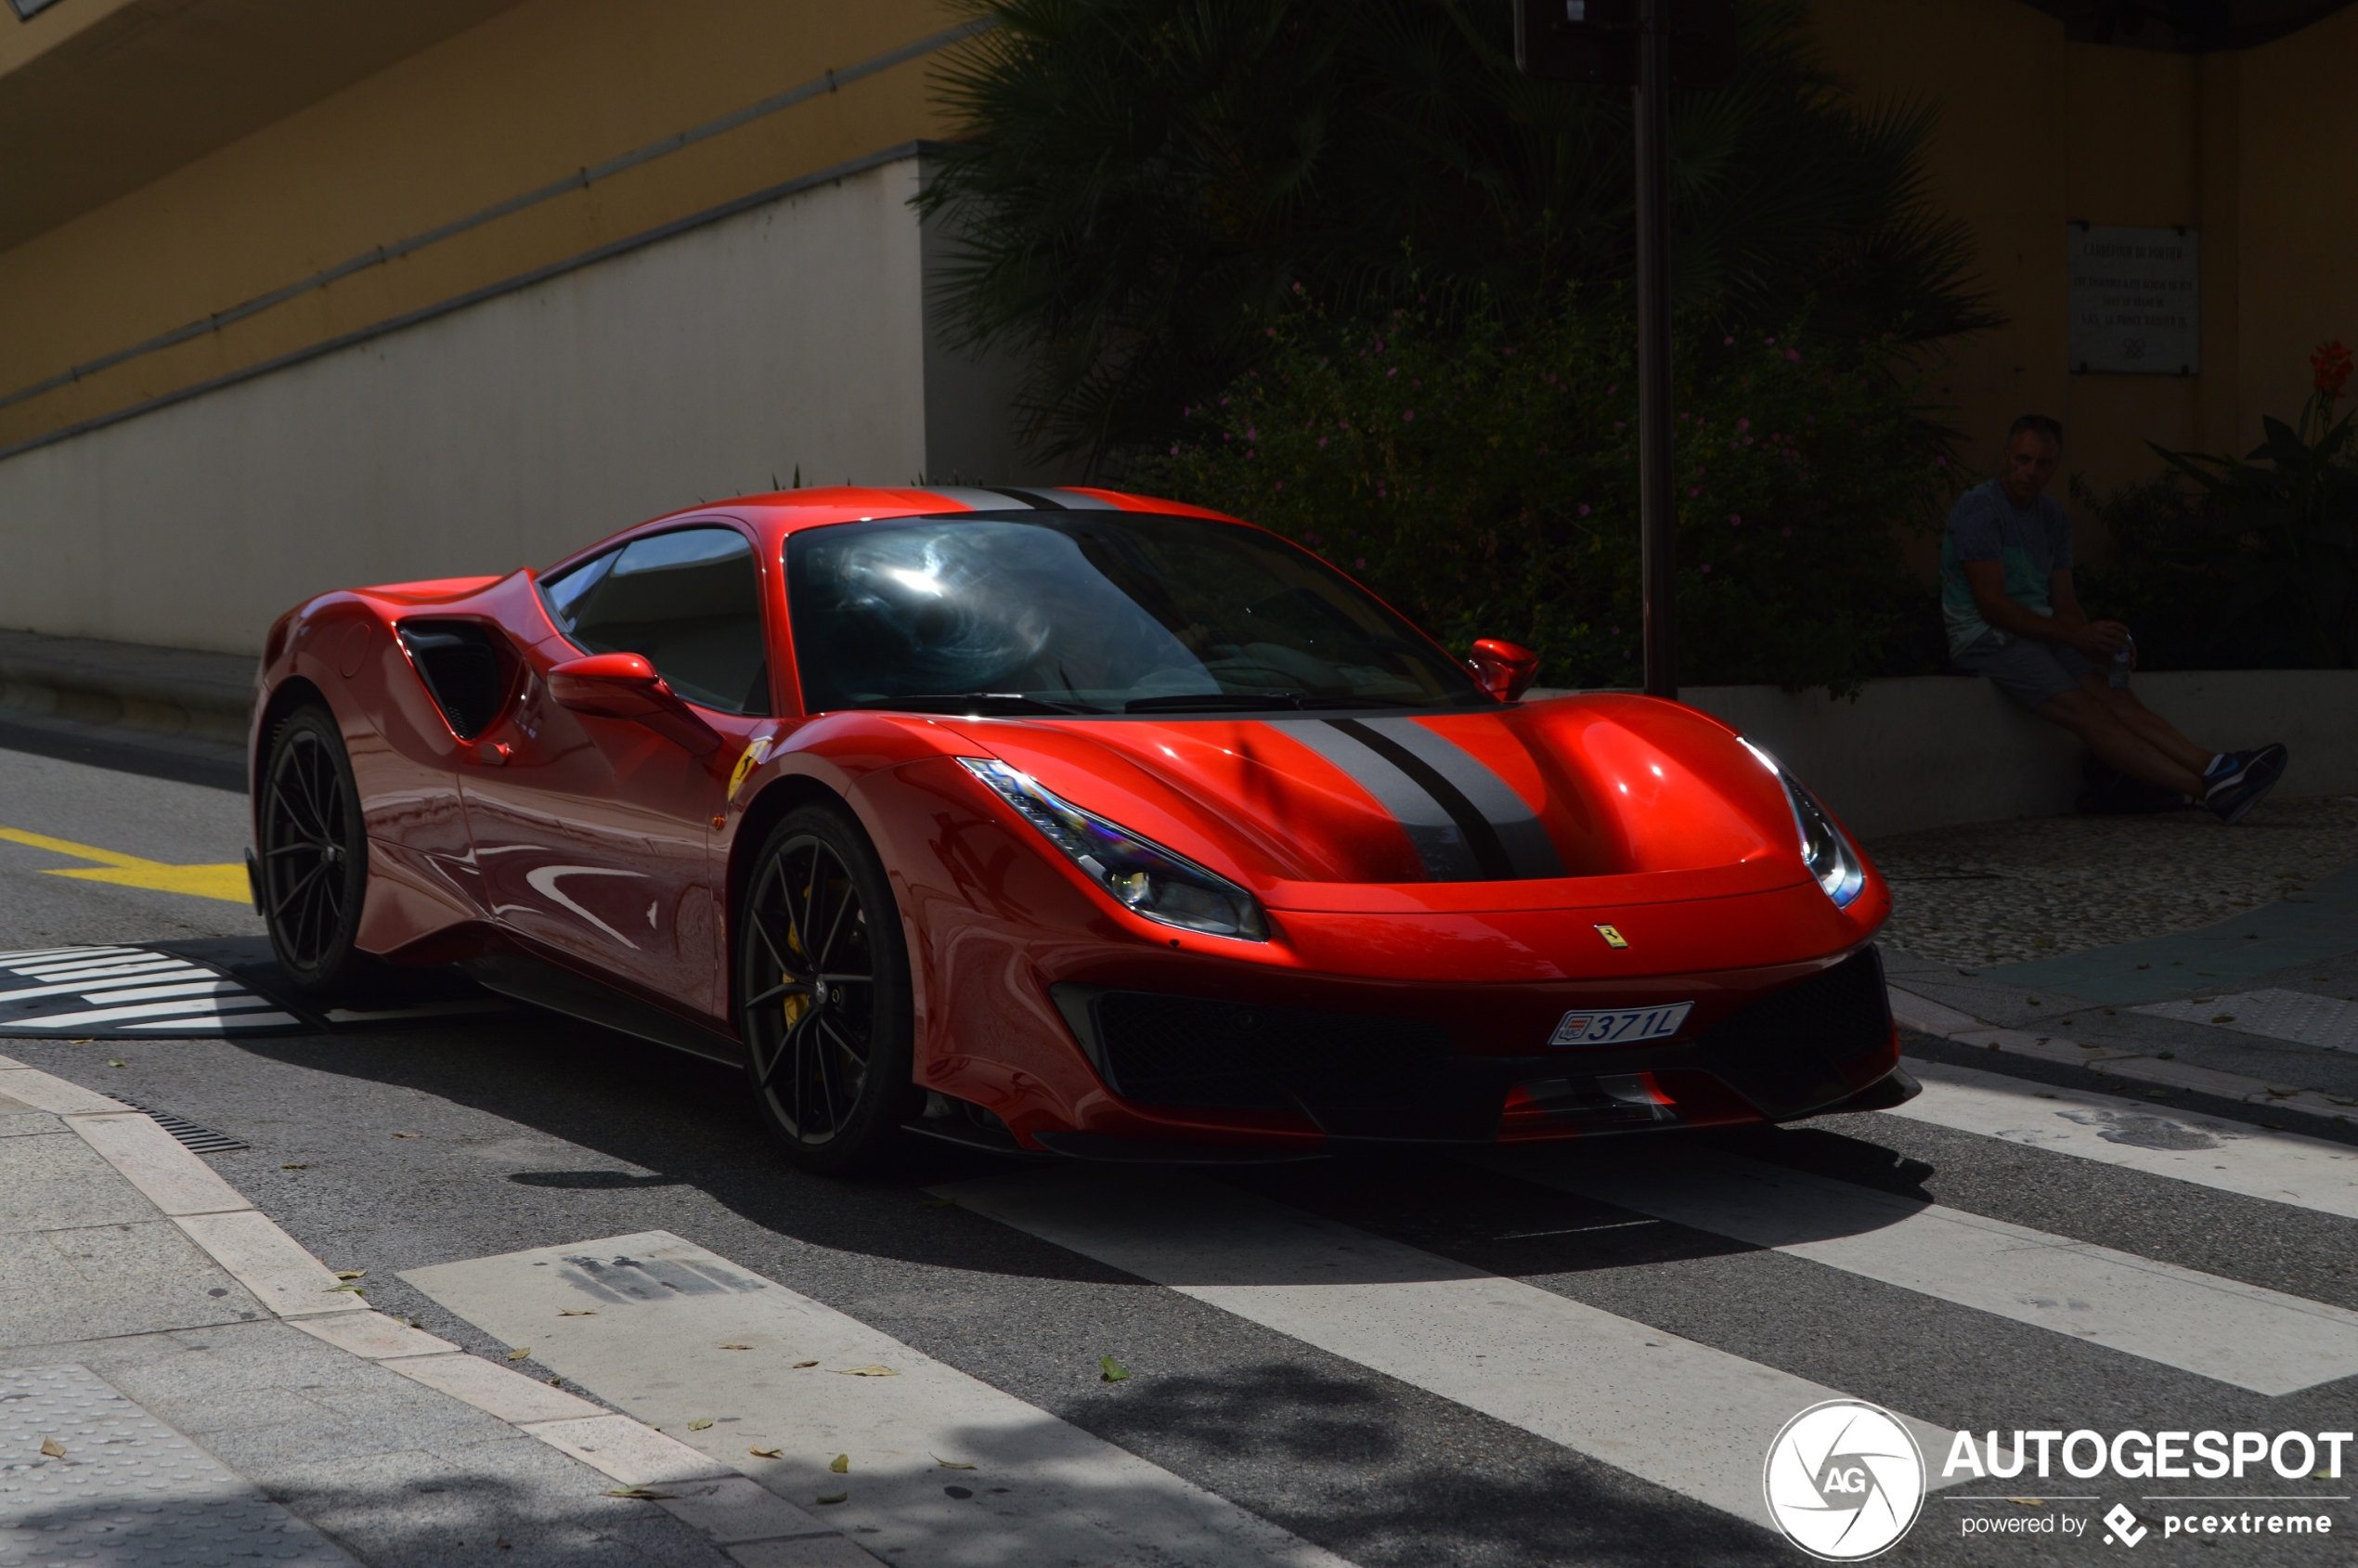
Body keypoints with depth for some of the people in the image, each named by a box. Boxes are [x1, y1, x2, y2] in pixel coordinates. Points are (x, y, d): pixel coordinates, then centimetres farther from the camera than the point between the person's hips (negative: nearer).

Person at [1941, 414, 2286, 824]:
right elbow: (1992, 605, -17)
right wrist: (2078, 637, -19)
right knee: (2089, 714, -23)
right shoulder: (1979, 508, -11)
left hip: (2041, 632, 8)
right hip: (1985, 636, -8)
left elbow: (2063, 601, 15)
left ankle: (2213, 766, -35)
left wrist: (2098, 641, -8)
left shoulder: (2053, 516, 14)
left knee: (2117, 698, -17)